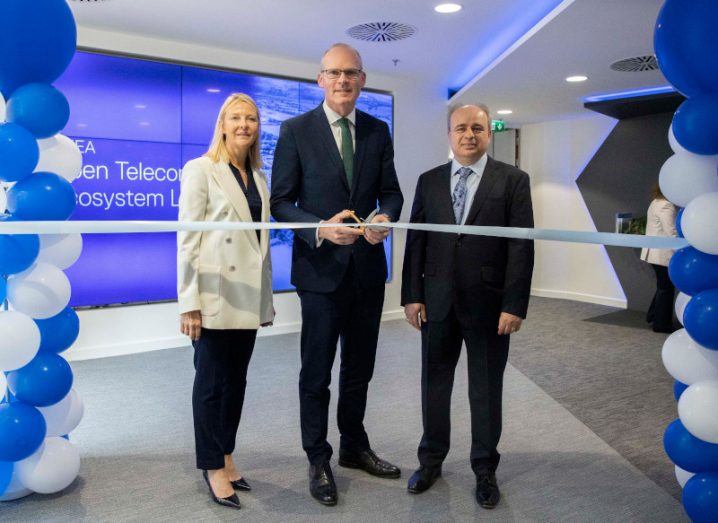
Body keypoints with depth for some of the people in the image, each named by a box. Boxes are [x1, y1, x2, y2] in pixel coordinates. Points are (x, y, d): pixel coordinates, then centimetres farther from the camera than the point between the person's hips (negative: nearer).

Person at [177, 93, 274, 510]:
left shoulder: (259, 176, 13)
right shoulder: (200, 170, -5)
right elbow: (187, 239, -9)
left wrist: (267, 297, 14)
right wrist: (189, 303, -14)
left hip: (248, 295, 6)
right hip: (216, 294, -6)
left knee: (236, 380, 13)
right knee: (211, 381, 5)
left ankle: (226, 456, 27)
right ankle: (213, 466, 19)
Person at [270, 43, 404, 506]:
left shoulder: (378, 131, 5)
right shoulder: (296, 130, -6)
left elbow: (391, 191, 7)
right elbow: (281, 202, -8)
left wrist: (386, 216, -16)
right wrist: (321, 228, -25)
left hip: (368, 265, 4)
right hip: (321, 266, -4)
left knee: (360, 368, 18)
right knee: (317, 373, 8)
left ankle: (355, 446, 39)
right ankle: (318, 460, 26)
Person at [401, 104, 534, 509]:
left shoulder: (513, 180, -1)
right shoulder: (429, 181, 7)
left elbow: (522, 246, -6)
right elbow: (415, 241, 5)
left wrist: (515, 305, -12)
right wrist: (412, 295, -1)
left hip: (489, 304, -2)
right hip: (437, 302, 3)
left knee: (487, 390, 10)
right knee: (434, 384, 13)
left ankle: (485, 469, 28)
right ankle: (431, 460, 32)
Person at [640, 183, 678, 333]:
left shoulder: (657, 202, 14)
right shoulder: (666, 205, -18)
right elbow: (671, 233, -22)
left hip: (655, 252, 10)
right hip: (663, 254, -10)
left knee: (663, 286, 22)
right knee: (666, 288, 1)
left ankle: (653, 315, 32)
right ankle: (661, 324, 11)